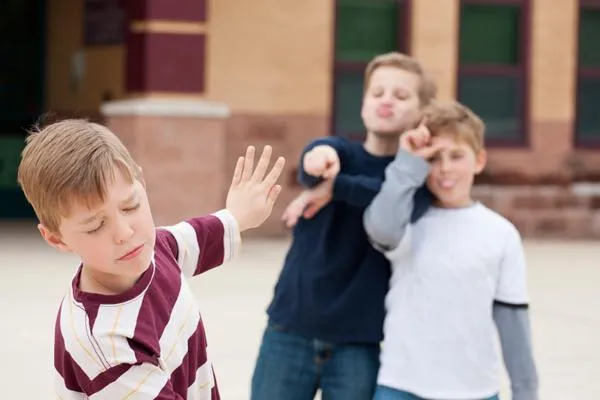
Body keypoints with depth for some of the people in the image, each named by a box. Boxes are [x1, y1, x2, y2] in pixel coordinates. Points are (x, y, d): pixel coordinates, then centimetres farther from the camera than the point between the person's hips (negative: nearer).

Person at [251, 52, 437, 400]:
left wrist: (335, 186, -24)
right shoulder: (339, 152, 4)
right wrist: (320, 161, -44)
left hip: (358, 346, -1)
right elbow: (312, 168, -21)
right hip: (290, 334, 1)